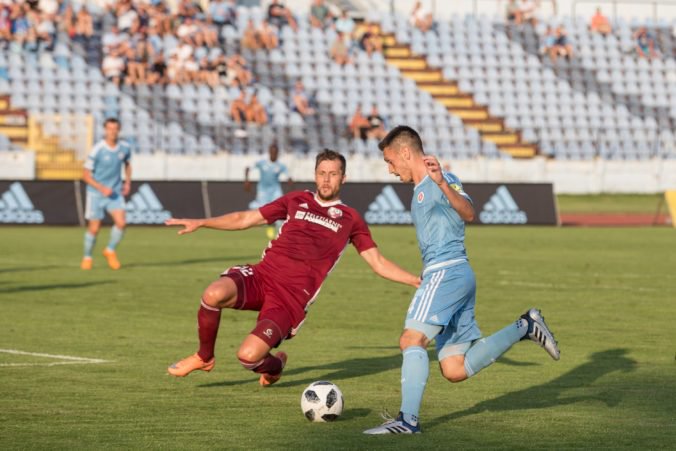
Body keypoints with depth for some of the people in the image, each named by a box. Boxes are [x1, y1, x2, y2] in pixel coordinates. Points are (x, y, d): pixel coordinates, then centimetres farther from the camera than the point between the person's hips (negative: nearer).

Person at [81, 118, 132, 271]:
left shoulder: (125, 148, -3)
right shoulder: (97, 150, -17)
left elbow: (127, 164, 20)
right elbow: (86, 175, -12)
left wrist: (128, 182, 6)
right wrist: (102, 188, -22)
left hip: (115, 193, 3)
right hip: (96, 194, -3)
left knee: (121, 222, -15)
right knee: (94, 228, 1)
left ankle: (110, 251, 10)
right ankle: (87, 257, 25)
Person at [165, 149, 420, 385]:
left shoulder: (350, 220, 13)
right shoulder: (296, 201, 19)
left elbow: (379, 264, 11)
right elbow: (244, 219, 22)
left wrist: (418, 281, -2)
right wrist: (200, 223, 13)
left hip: (292, 297, -2)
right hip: (261, 277, 2)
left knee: (248, 356, -23)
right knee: (214, 294, -32)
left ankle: (275, 365, 19)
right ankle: (204, 357, -1)